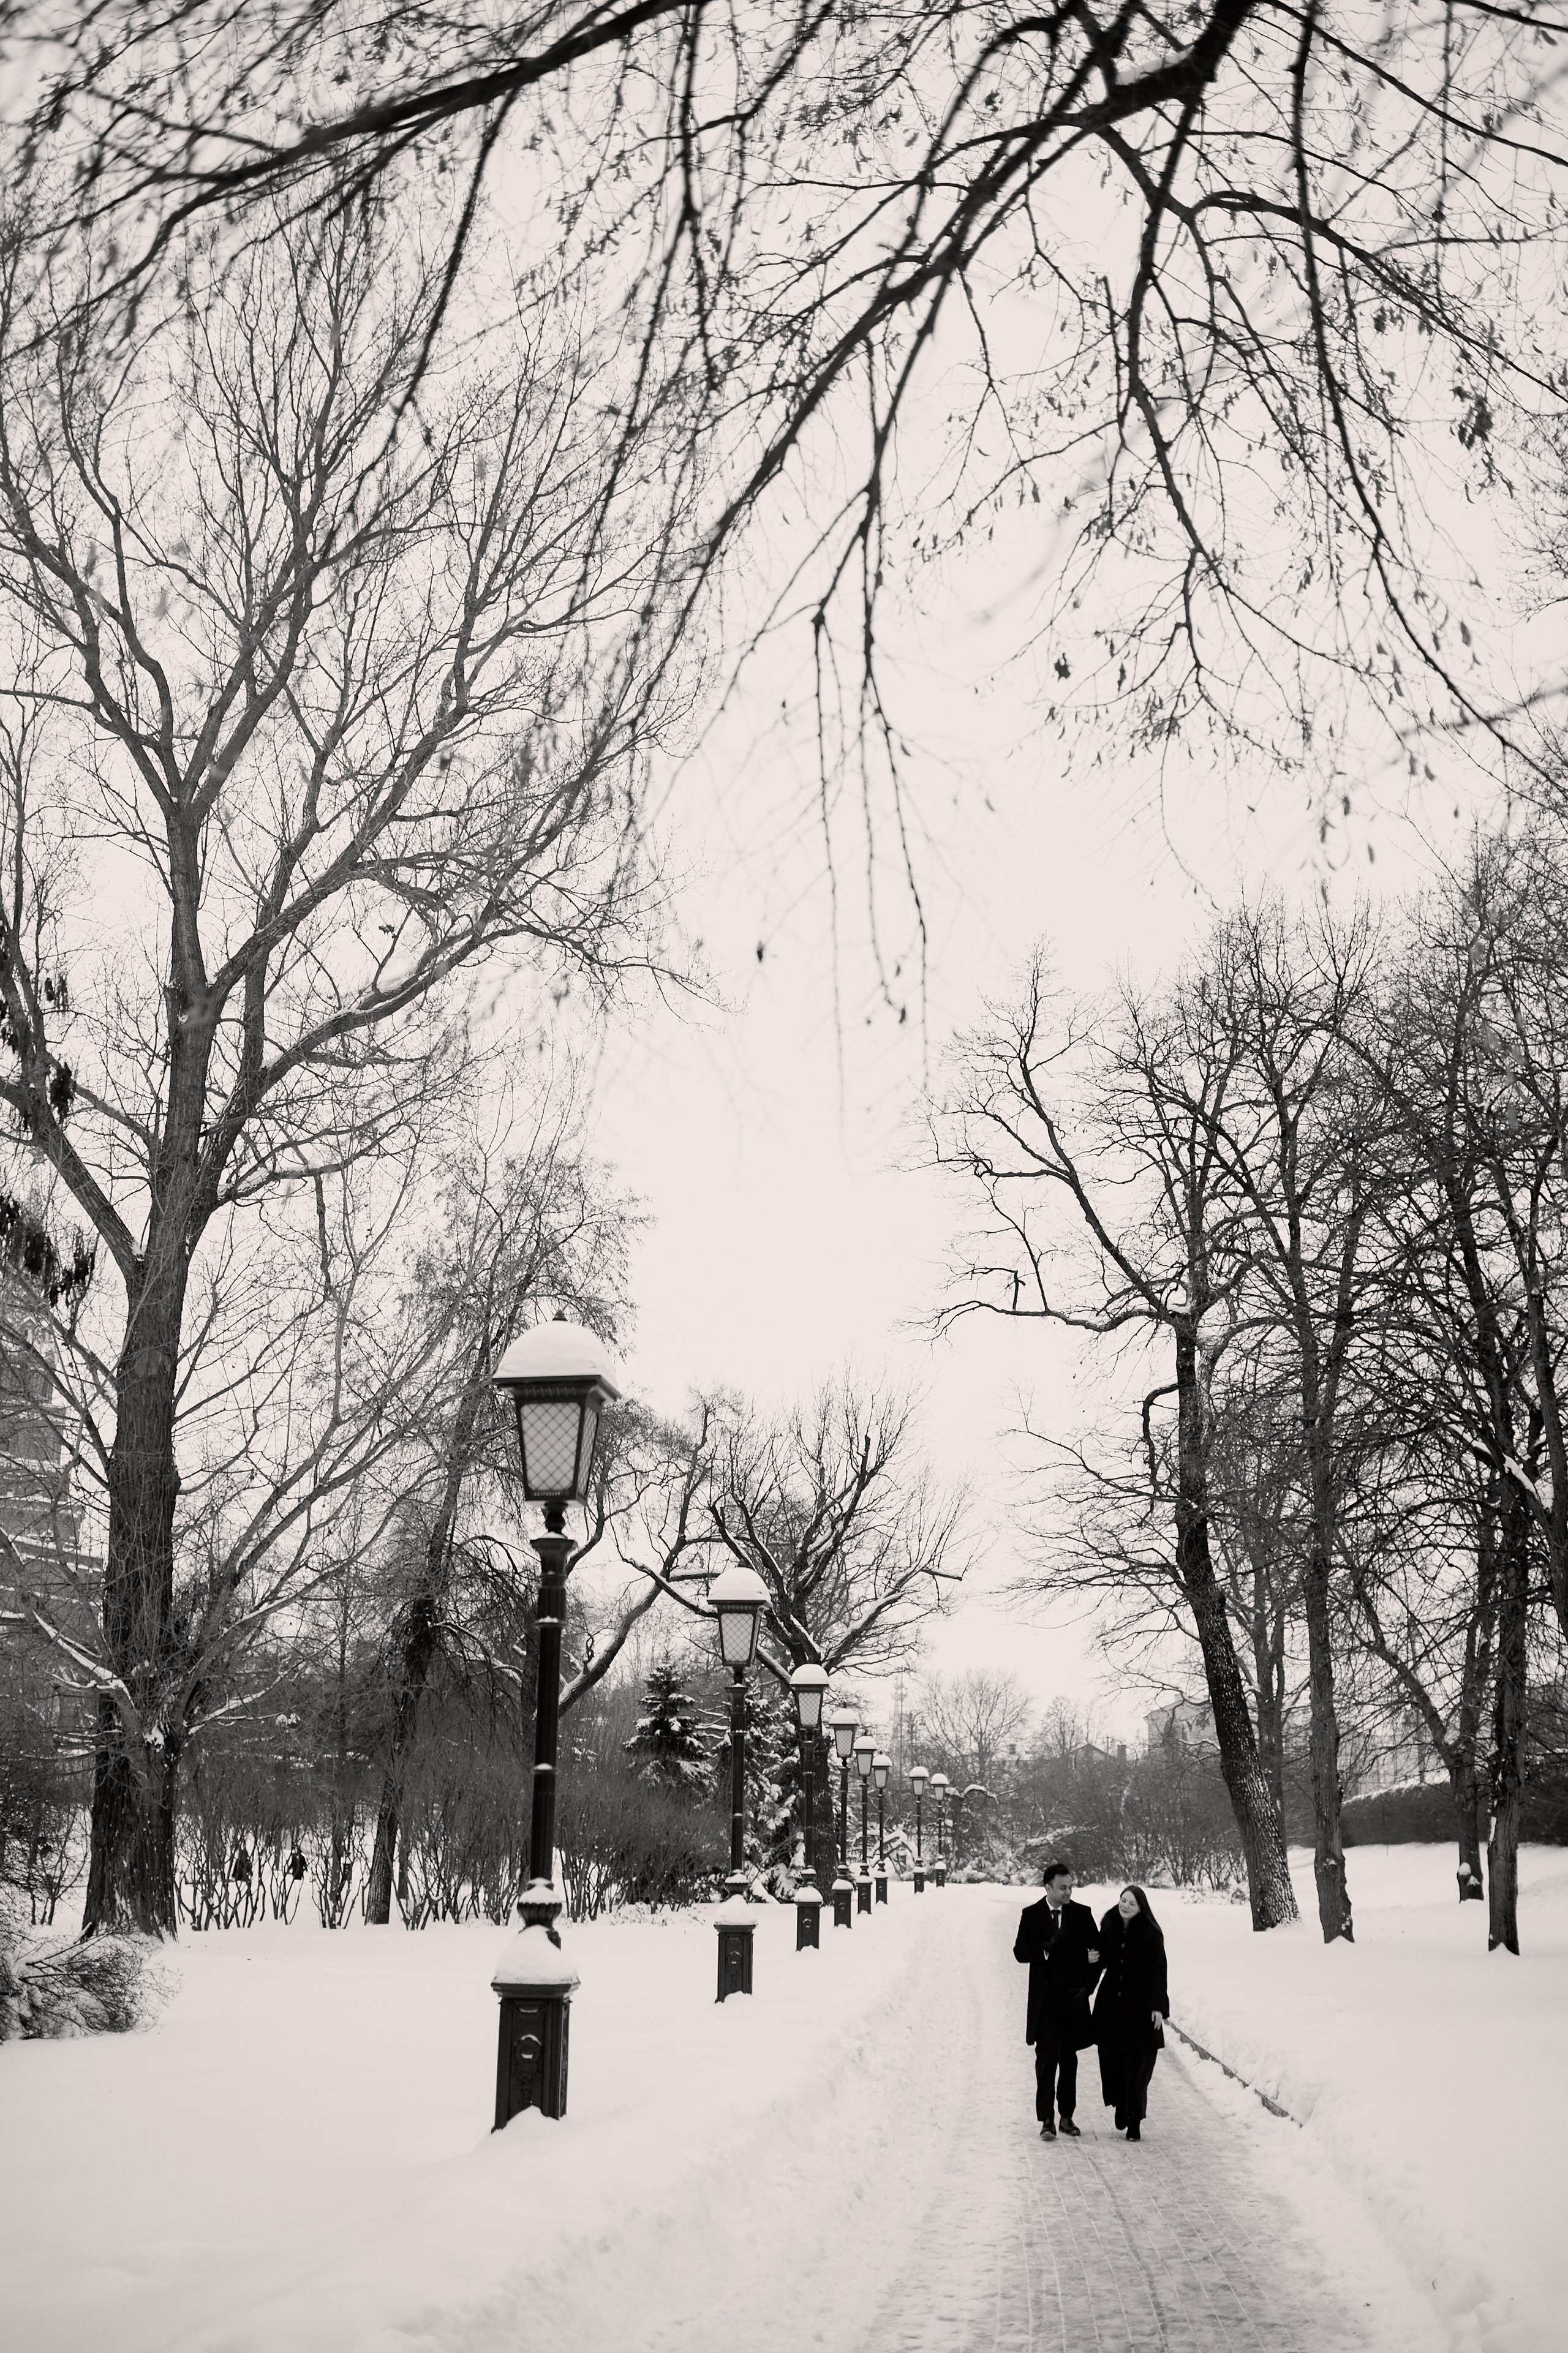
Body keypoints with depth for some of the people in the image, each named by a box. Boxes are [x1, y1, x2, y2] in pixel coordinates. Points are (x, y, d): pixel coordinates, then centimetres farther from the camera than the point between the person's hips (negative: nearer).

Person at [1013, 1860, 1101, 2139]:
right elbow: (1020, 1952, -5)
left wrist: (1088, 1986, -4)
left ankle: (1067, 2117, 18)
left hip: (1074, 1999, 2)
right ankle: (1047, 2120, 0)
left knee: (1069, 2061, 9)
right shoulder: (1032, 1915, 0)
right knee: (1046, 2059, -4)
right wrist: (1047, 1948, -20)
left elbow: (1097, 1952, 6)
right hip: (1045, 2001, -2)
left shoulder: (1082, 1914, 4)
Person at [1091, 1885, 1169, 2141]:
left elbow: (1158, 1971, -8)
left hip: (1140, 2006, -4)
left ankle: (1134, 2122, 7)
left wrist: (1158, 2007, -13)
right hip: (1111, 2005, 4)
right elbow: (1101, 1960, 13)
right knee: (1112, 2060, 3)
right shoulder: (1109, 1928, 5)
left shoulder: (1151, 1934, -7)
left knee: (1138, 2065, -2)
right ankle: (1121, 2106, 28)